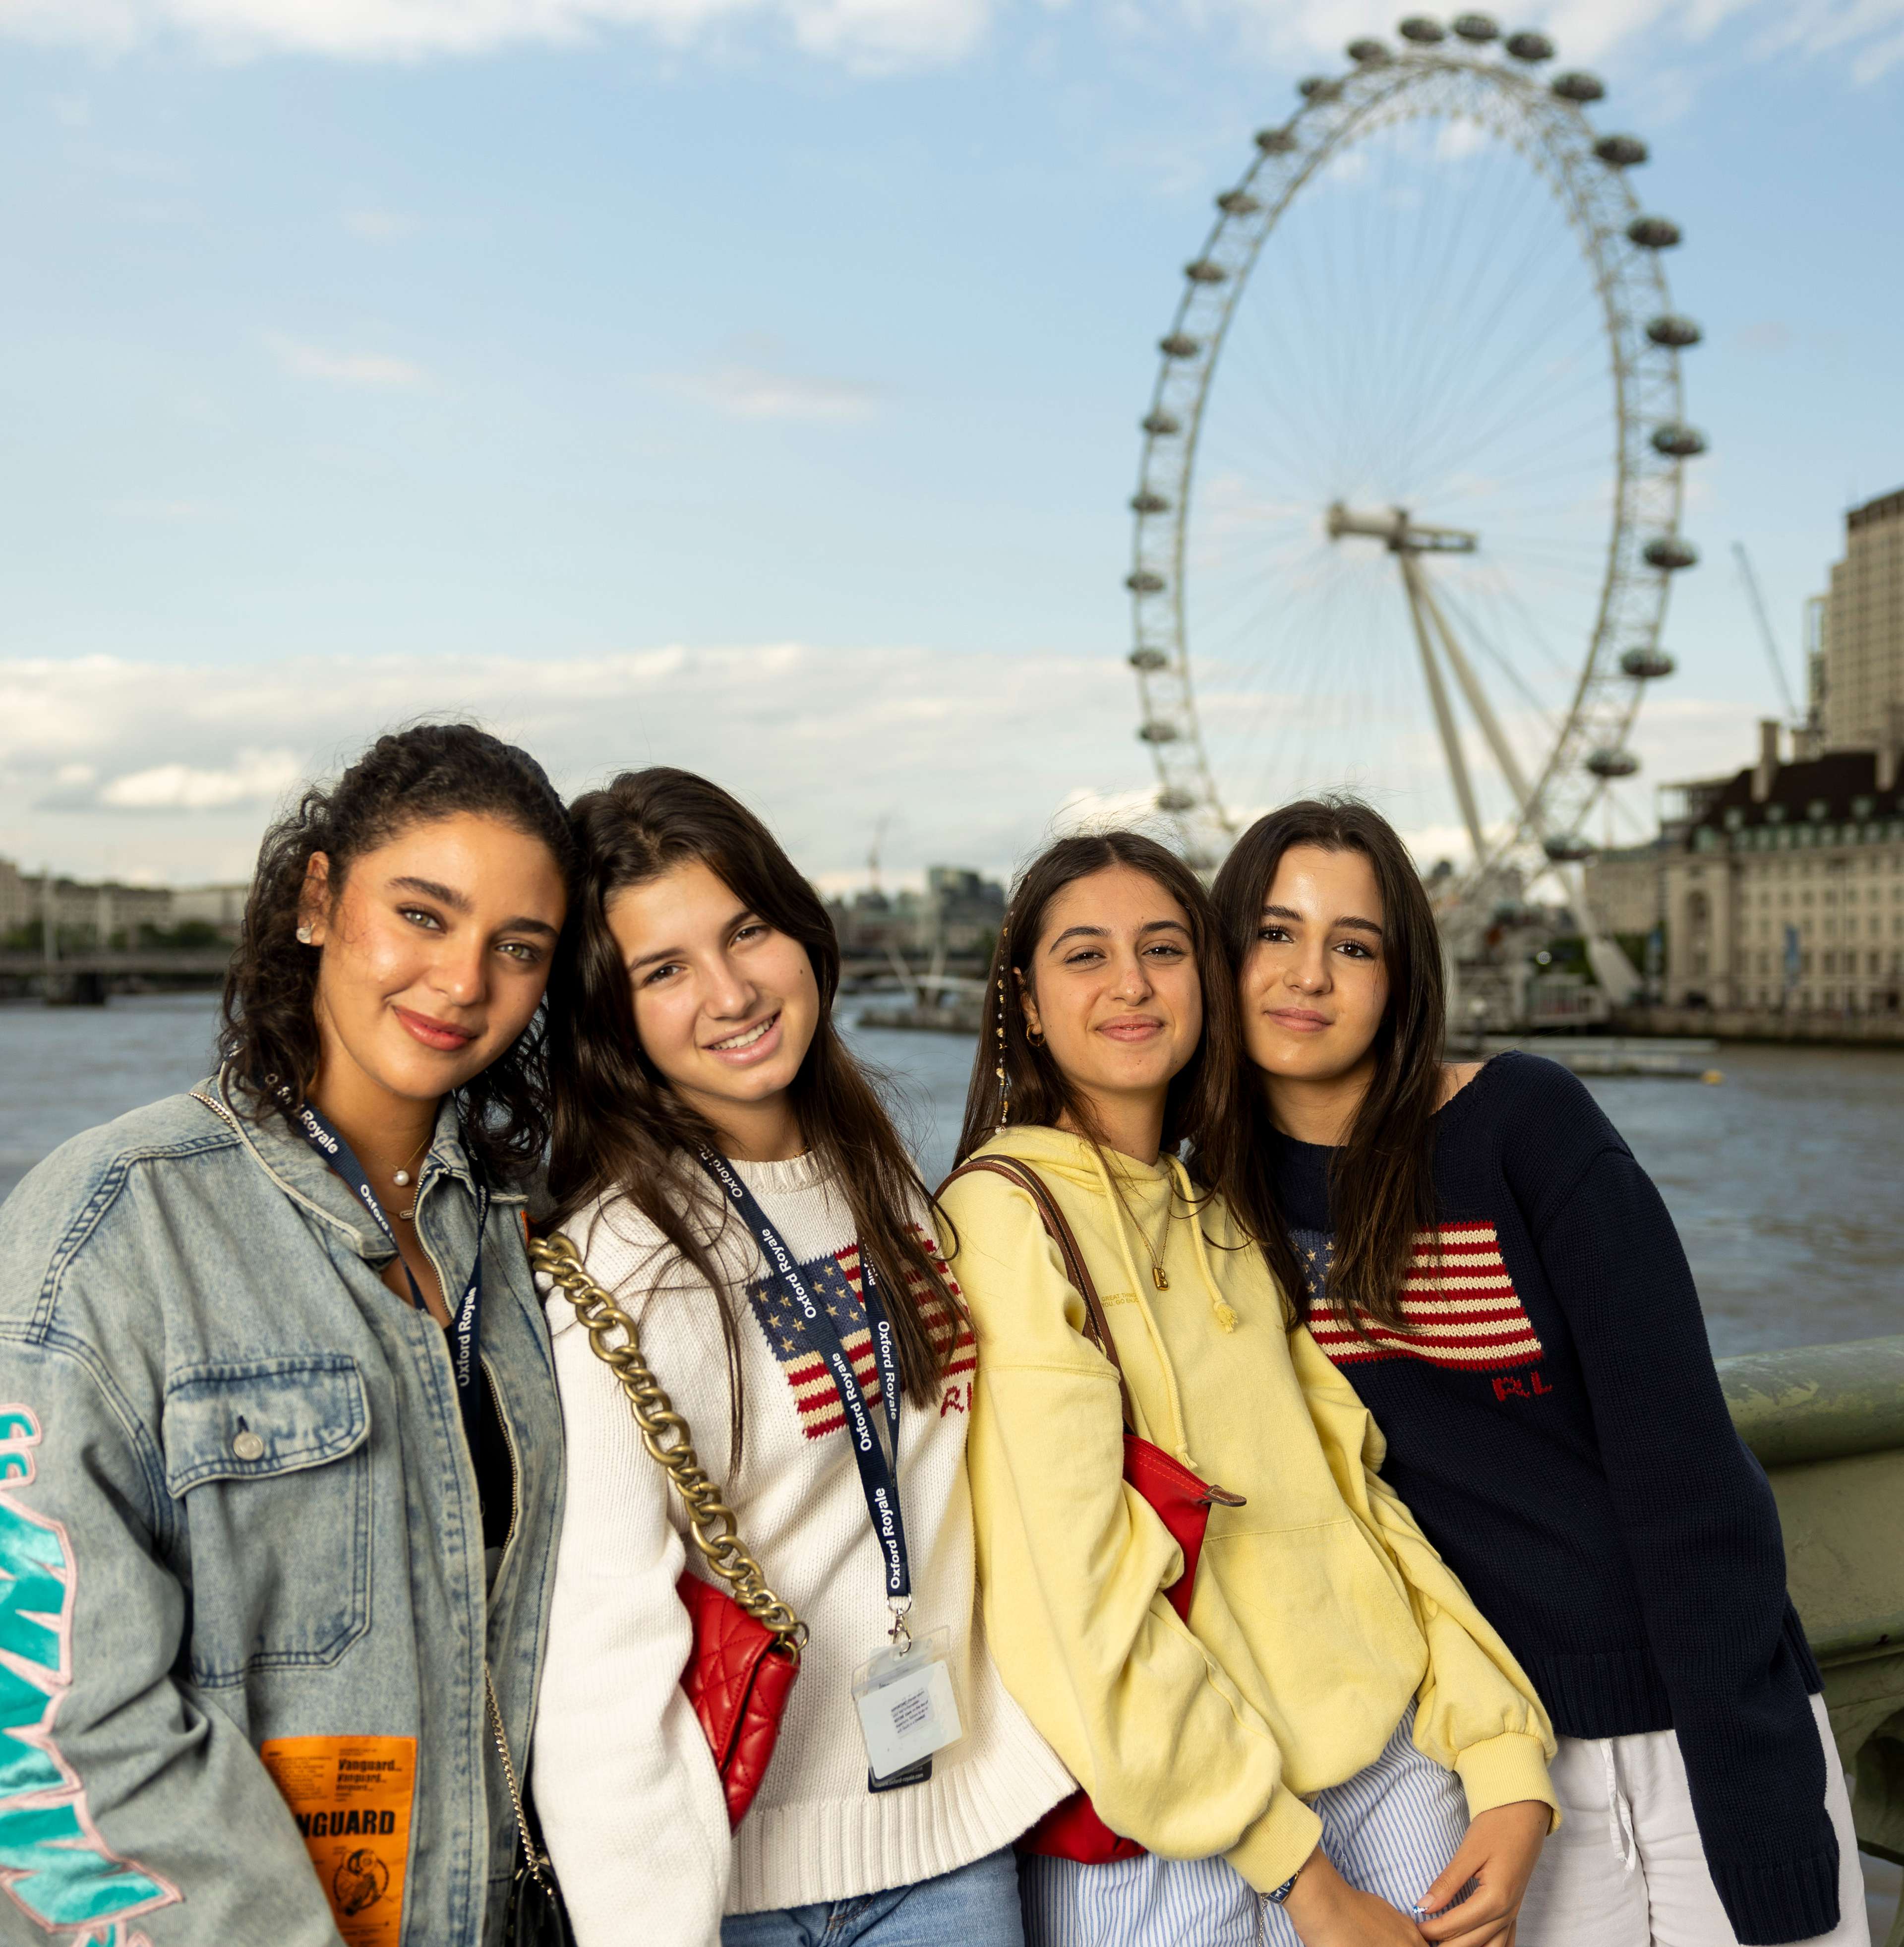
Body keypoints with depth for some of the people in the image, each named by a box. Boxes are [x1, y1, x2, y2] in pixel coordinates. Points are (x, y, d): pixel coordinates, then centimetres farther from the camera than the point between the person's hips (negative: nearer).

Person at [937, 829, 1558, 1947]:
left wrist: (1511, 1768, -4)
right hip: (1172, 1841, -6)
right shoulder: (1002, 1214, -14)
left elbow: (1347, 1490, 5)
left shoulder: (1222, 1223, 10)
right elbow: (1076, 1596, -17)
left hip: (1388, 1764, 6)